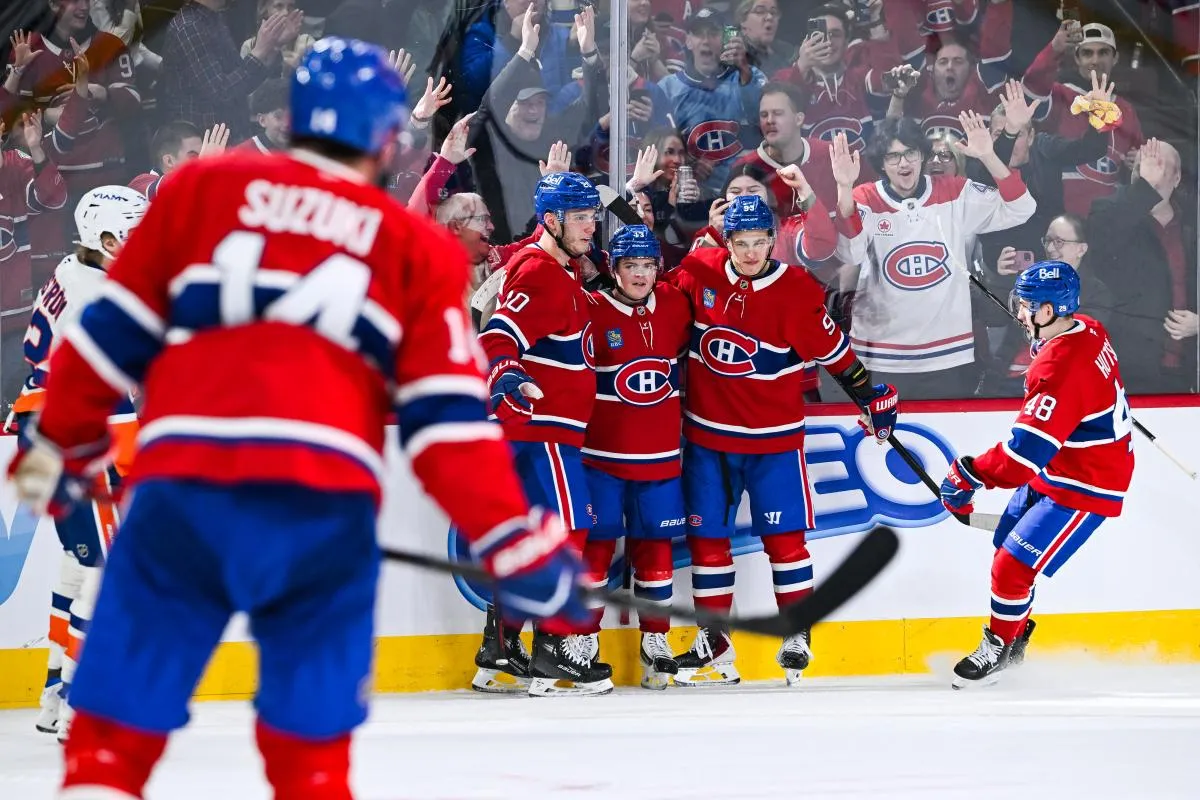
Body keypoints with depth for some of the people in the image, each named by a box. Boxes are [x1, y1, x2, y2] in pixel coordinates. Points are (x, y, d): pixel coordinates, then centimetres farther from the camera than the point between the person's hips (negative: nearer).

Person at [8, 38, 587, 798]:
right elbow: (449, 422, 7)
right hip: (325, 510, 0)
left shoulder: (201, 189, 14)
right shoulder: (422, 252, 14)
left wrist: (61, 447, 28)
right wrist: (521, 547, 11)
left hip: (182, 489, 0)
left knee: (113, 734, 3)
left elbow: (112, 336, 14)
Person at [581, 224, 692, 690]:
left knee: (654, 546, 8)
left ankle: (655, 640, 16)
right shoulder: (591, 312, -10)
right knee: (595, 543, 0)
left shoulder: (675, 305, 4)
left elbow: (690, 350, 23)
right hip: (601, 455, -4)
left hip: (660, 455, 4)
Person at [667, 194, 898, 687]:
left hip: (774, 439, -3)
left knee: (784, 537, -2)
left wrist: (872, 398, -3)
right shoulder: (699, 274, -5)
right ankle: (713, 642, 17)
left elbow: (833, 351, -6)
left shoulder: (796, 292, -13)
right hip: (707, 435, 3)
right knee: (706, 535, 7)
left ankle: (797, 635, 9)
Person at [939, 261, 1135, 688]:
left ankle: (998, 649, 11)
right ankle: (1015, 637, 34)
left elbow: (1028, 450, -34)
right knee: (1005, 552, 17)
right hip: (1053, 472, 10)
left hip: (1083, 487, -10)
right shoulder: (1088, 331, -2)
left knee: (1013, 566, -9)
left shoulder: (1061, 367, -32)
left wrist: (969, 476, -26)